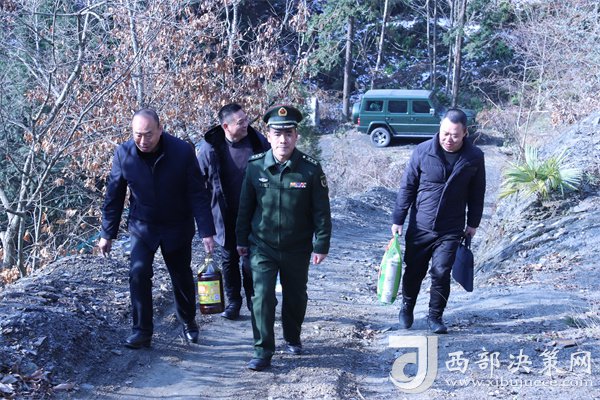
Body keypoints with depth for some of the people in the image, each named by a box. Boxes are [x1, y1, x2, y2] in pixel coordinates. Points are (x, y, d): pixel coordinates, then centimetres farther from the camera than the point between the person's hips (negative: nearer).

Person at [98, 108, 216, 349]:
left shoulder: (183, 151, -20)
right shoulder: (124, 154, -14)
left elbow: (198, 194, -15)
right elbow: (113, 196, -5)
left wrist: (206, 231, -18)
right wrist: (107, 234, -3)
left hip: (177, 227, 0)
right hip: (142, 227, 1)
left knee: (182, 277, 12)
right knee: (138, 273, -16)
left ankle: (188, 322, 37)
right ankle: (142, 331, -4)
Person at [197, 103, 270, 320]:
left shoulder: (257, 141, -10)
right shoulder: (211, 147, -12)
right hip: (225, 215, 1)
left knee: (251, 259, 4)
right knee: (229, 258, 12)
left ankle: (253, 299, 22)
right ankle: (233, 300, 27)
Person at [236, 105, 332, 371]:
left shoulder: (310, 169, -12)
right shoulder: (255, 166, -7)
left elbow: (321, 210, -6)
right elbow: (245, 206, 4)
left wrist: (321, 245, -7)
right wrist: (242, 239, 7)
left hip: (297, 249, 0)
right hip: (262, 247, 0)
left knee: (296, 297, 16)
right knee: (262, 297, -8)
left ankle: (292, 338, 40)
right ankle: (263, 352, 3)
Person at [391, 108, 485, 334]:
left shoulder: (474, 158, -5)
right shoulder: (422, 151, -10)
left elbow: (477, 194, 7)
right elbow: (407, 187, -2)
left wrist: (473, 223, 9)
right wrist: (398, 220, -2)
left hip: (451, 230, 0)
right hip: (420, 226, 0)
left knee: (441, 273, -6)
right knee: (414, 271, 11)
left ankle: (435, 316, 15)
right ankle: (407, 308, 37)